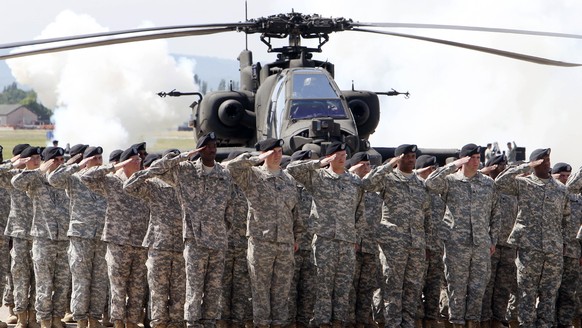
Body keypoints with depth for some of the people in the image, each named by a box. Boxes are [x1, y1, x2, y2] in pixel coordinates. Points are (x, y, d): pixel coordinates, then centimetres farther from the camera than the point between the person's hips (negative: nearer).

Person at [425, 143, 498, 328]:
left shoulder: (488, 183, 10)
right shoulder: (450, 181, 0)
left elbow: (494, 213, 16)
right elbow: (430, 183, -21)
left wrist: (493, 240, 12)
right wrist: (454, 166, -18)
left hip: (482, 244, 3)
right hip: (457, 244, -3)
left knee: (478, 287, 4)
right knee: (457, 287, 2)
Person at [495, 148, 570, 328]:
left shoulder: (561, 189, 11)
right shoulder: (522, 183, 2)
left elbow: (566, 218, 18)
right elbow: (500, 182, -13)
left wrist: (563, 241, 11)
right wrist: (526, 167, -11)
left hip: (554, 250, 3)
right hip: (528, 247, -3)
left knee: (549, 293, 6)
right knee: (527, 292, -1)